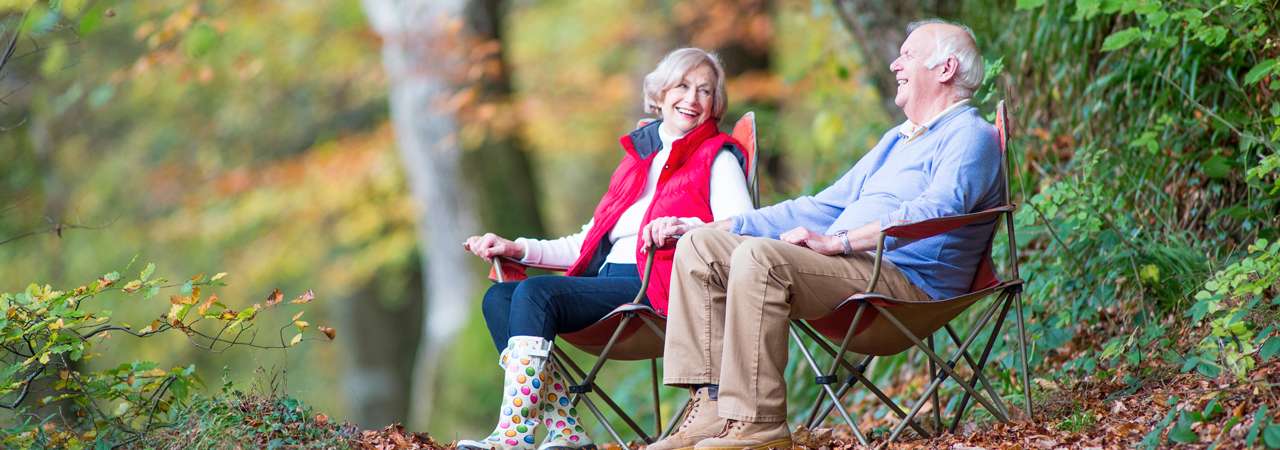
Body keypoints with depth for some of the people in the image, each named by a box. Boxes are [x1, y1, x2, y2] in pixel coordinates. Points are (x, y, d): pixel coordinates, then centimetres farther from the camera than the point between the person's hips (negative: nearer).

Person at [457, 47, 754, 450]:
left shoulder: (717, 158, 5)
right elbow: (589, 243, 25)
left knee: (535, 293, -27)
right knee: (498, 298, -12)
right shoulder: (637, 155, 26)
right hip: (607, 280, 8)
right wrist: (517, 249, 14)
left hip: (658, 289, -8)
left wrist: (684, 226, -30)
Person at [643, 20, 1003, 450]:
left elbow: (937, 209, -23)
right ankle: (711, 407, -13)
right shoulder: (896, 141, 30)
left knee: (759, 255, -32)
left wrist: (837, 242, -29)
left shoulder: (971, 137, -2)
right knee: (699, 246, -1)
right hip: (844, 268, 10)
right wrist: (715, 228, 23)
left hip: (903, 277, -10)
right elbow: (821, 208, 32)